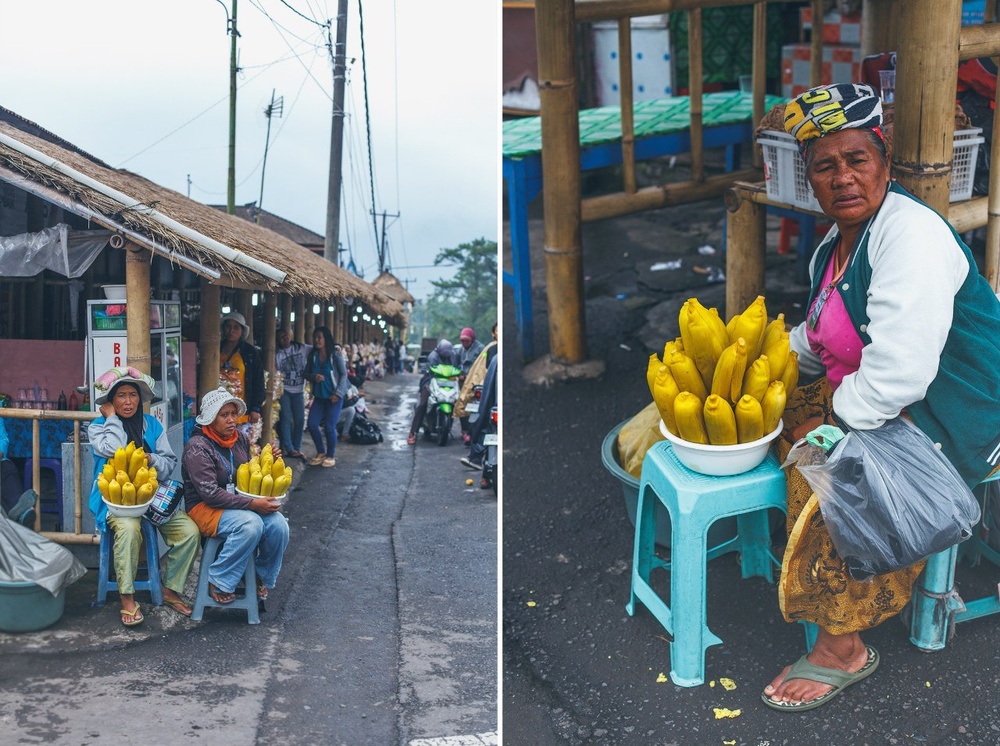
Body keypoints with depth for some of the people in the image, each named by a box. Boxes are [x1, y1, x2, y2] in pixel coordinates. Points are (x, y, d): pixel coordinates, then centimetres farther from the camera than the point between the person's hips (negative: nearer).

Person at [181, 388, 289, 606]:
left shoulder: (241, 439, 6)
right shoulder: (197, 447, -15)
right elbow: (210, 493, -22)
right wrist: (252, 504, -26)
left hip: (238, 503, 6)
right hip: (205, 507, -6)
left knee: (278, 525, -20)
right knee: (251, 525, -34)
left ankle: (261, 576, 6)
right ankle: (219, 582, -17)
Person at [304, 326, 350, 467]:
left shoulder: (335, 354, -9)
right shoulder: (312, 355, 1)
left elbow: (344, 374, -6)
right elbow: (306, 373, 8)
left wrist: (338, 393, -13)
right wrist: (314, 376, -15)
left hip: (334, 396, -4)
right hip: (319, 396, 4)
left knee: (329, 426, -5)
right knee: (312, 424, -3)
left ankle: (331, 455, 15)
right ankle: (321, 452, 18)